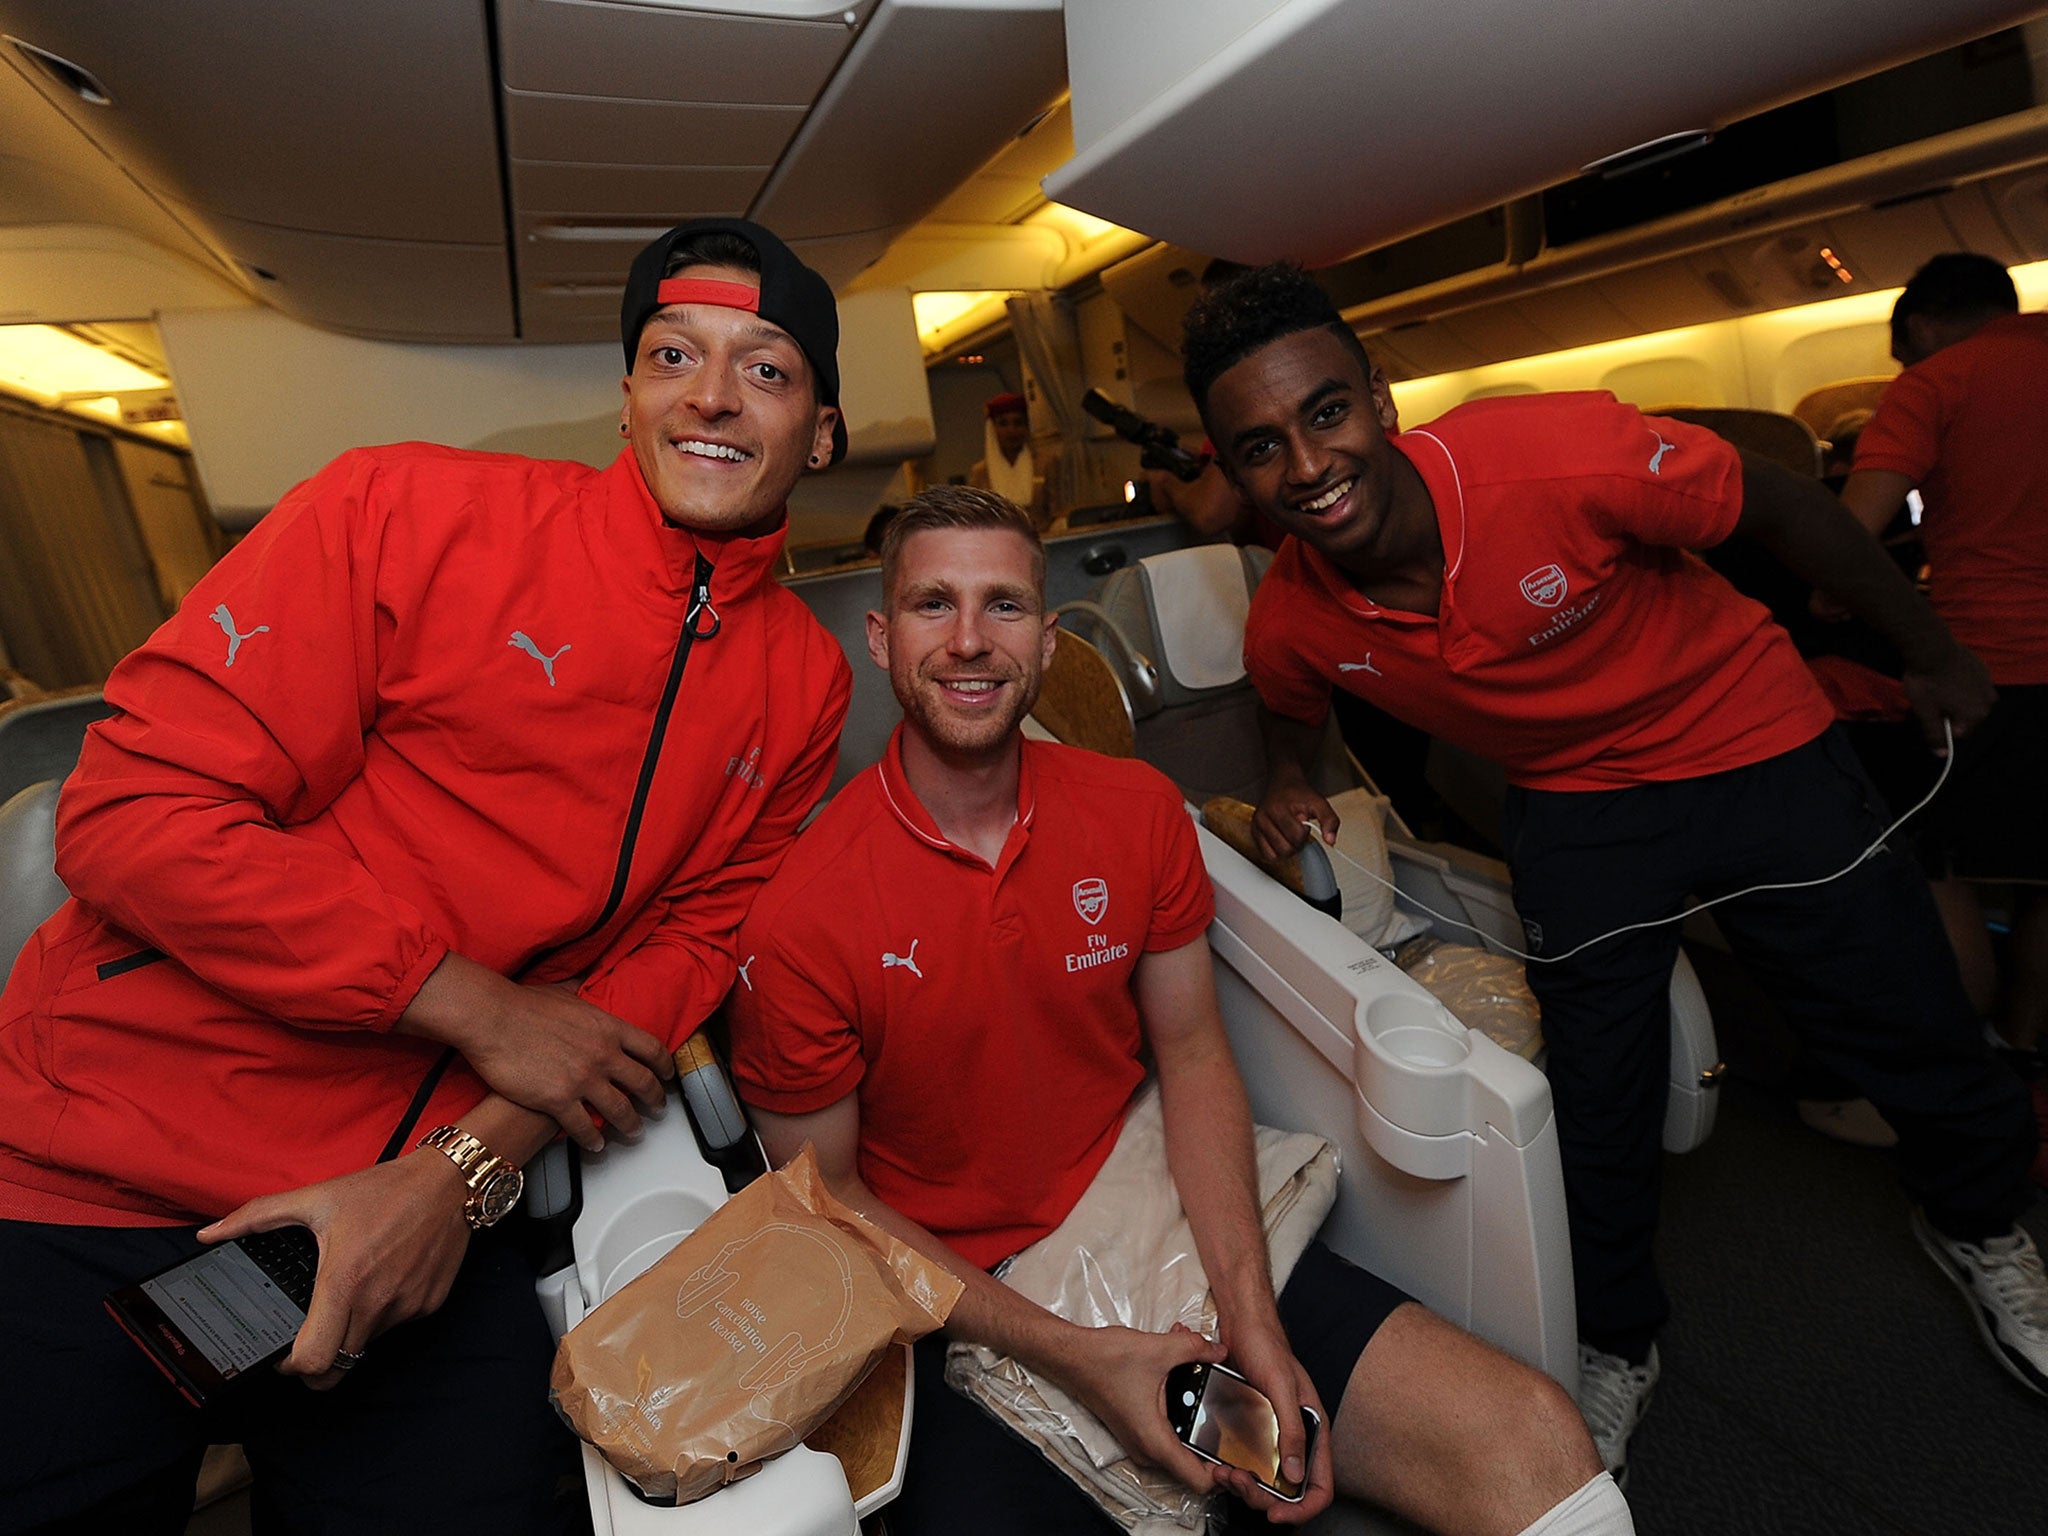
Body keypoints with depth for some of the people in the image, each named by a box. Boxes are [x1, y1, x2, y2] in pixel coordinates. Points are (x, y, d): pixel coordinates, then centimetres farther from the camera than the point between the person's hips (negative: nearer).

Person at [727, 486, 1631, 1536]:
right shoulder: (800, 919, -17)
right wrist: (1070, 1356, -14)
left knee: (1532, 1442, -10)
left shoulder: (1137, 811, -4)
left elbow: (1192, 1058, 2)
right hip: (957, 1304, -2)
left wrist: (1252, 1315, -9)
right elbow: (828, 1196, -7)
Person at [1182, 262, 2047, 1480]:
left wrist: (1936, 657, 1)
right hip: (1574, 807, 1)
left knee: (1923, 1048, 11)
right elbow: (1296, 711, 7)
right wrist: (1291, 786, -15)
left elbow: (1786, 511, -12)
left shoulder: (1562, 456, -31)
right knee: (1598, 1094, 3)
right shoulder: (1290, 626, -19)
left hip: (1762, 751, 0)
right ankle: (1619, 1347, 33)